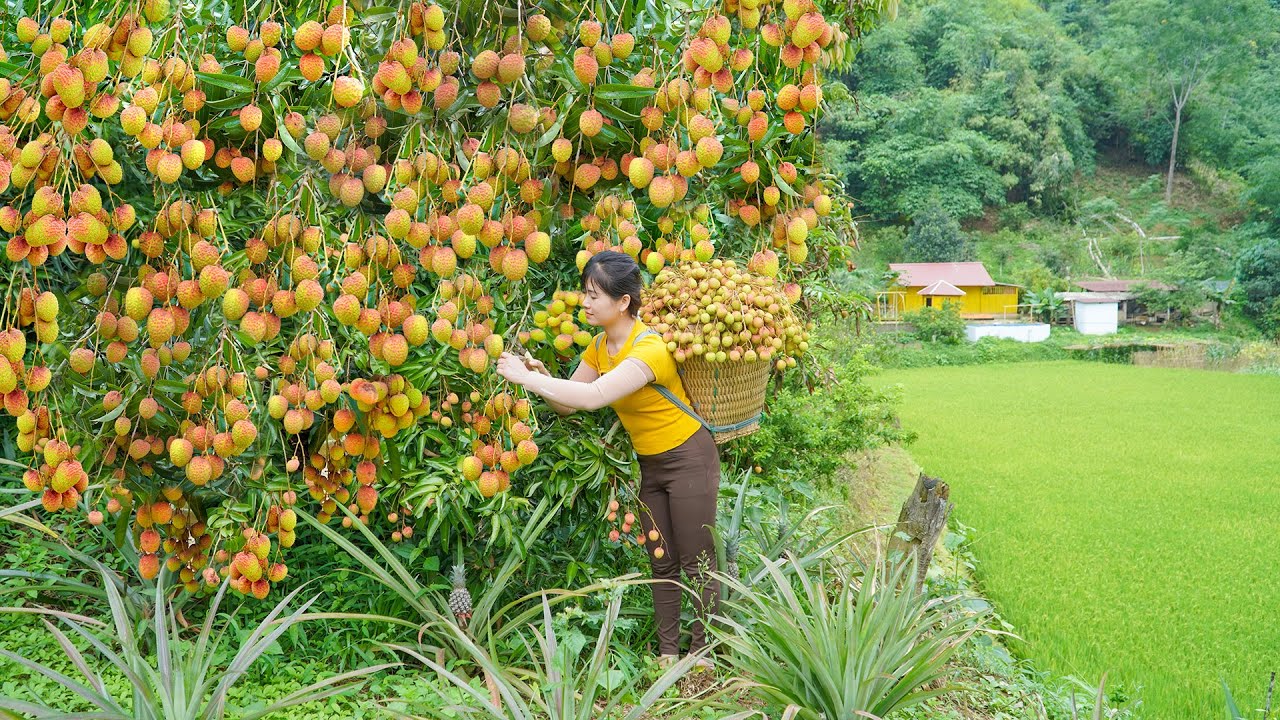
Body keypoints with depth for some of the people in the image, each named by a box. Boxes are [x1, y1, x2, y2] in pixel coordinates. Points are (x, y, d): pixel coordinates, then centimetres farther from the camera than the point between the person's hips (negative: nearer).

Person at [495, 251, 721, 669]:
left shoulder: (650, 348, -29)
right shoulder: (599, 347, -1)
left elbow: (592, 397, -40)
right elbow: (568, 403, -2)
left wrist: (527, 378, -36)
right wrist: (541, 377, -21)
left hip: (689, 459, -8)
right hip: (649, 465, 8)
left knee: (697, 564, 2)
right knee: (662, 563, 13)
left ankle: (701, 655, 12)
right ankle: (667, 653, 22)